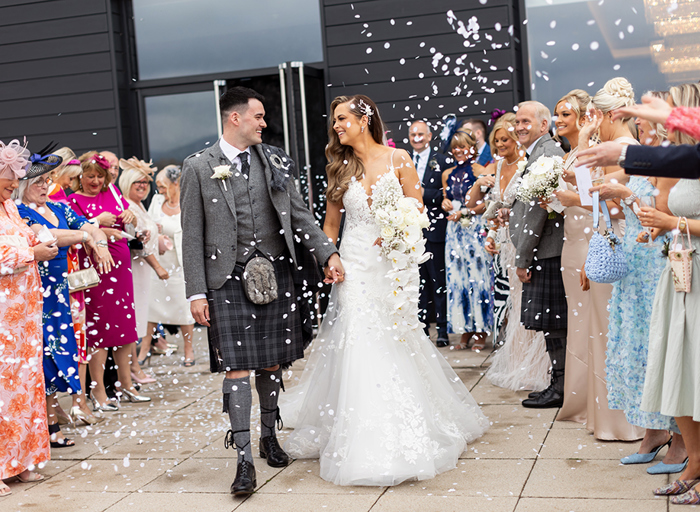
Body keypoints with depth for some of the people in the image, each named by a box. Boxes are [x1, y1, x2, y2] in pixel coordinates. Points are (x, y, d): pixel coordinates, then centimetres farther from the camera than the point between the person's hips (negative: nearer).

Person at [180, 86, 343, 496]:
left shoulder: (273, 160, 9)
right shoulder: (199, 167, -1)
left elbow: (300, 213, 11)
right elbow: (192, 235, -2)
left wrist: (328, 252, -2)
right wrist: (197, 291, -7)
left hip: (276, 272, 4)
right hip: (229, 277, -3)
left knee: (273, 361, 12)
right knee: (236, 366, -6)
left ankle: (270, 436, 30)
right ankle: (244, 459, -3)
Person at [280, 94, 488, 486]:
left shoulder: (398, 159, 1)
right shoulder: (340, 167, 8)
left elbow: (417, 211, 0)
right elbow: (331, 223, 12)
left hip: (395, 261, -2)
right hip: (355, 264, 2)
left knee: (397, 344, 1)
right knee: (359, 345, -5)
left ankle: (407, 436, 16)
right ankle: (367, 442, 2)